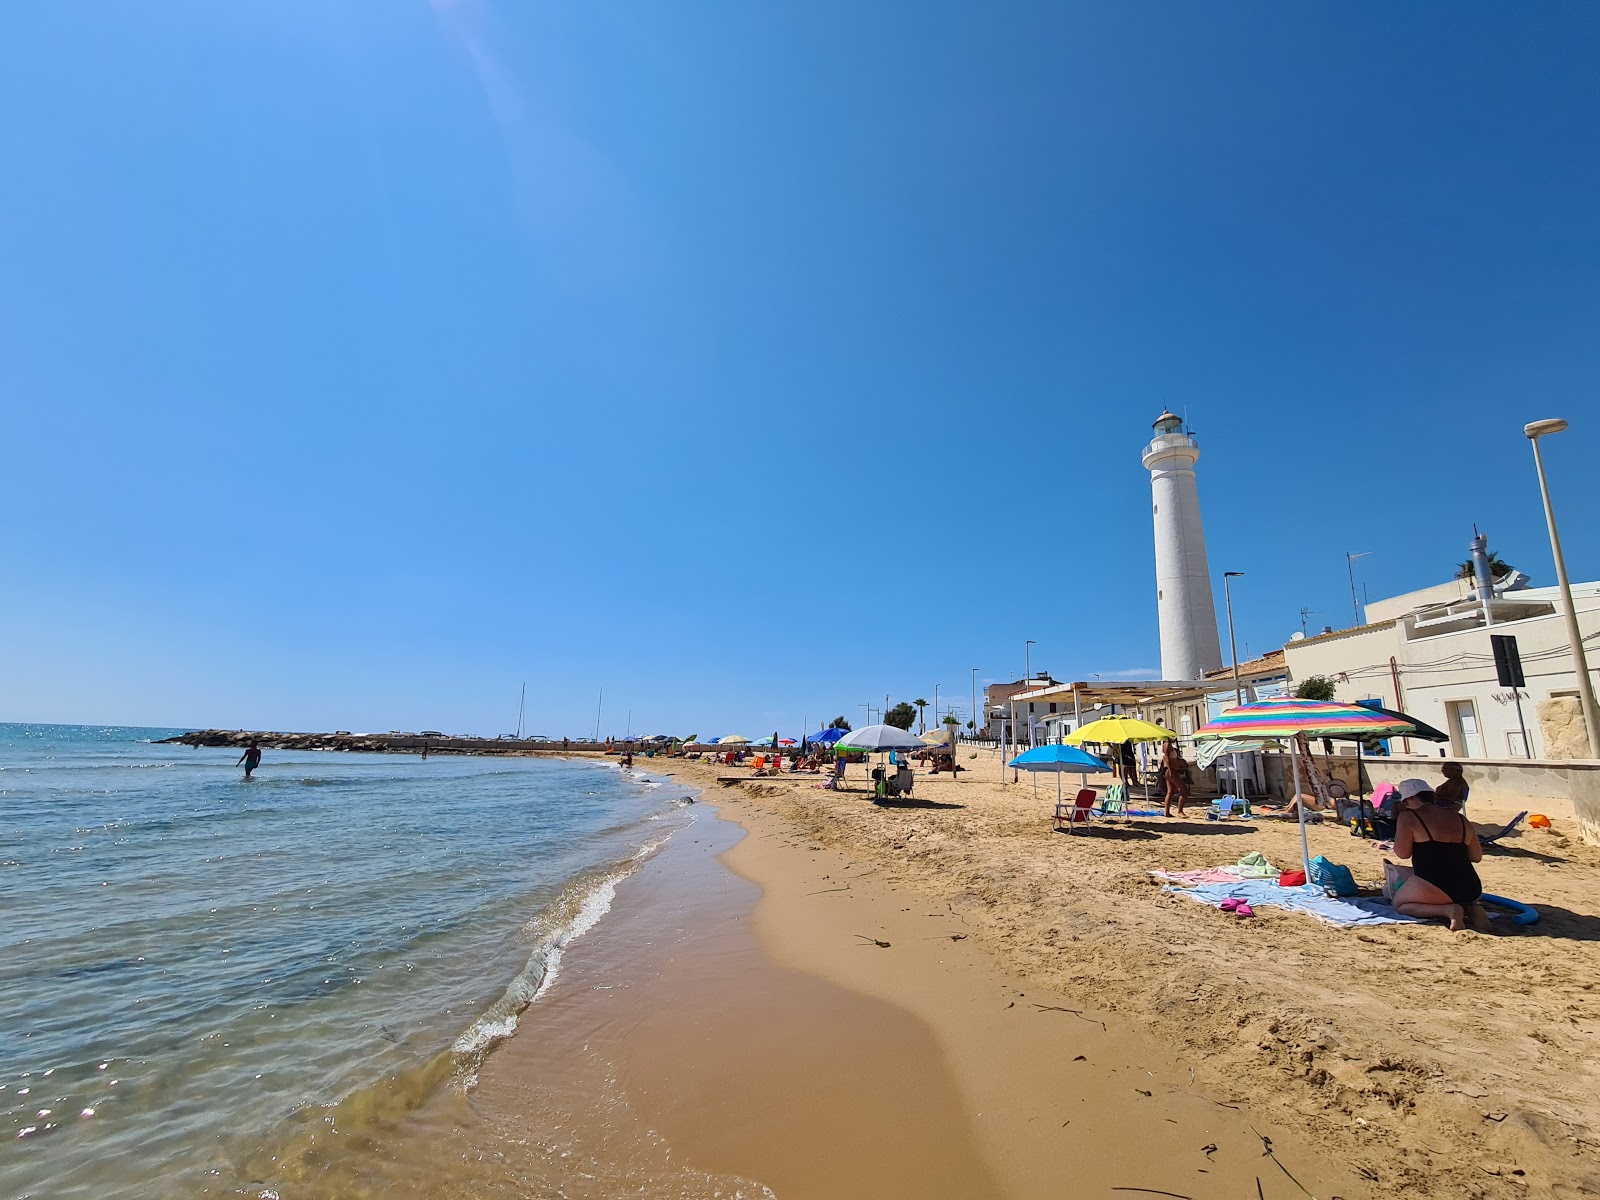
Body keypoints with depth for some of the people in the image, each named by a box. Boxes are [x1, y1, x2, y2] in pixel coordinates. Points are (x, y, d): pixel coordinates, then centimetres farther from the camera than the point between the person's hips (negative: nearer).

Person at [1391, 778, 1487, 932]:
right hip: (1471, 890, 7)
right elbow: (1477, 857, 21)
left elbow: (1402, 853, -8)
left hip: (1435, 886, -7)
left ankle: (1448, 910, -9)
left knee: (1399, 904, 16)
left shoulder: (1408, 817, -4)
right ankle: (1470, 908, 6)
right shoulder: (1461, 819, 14)